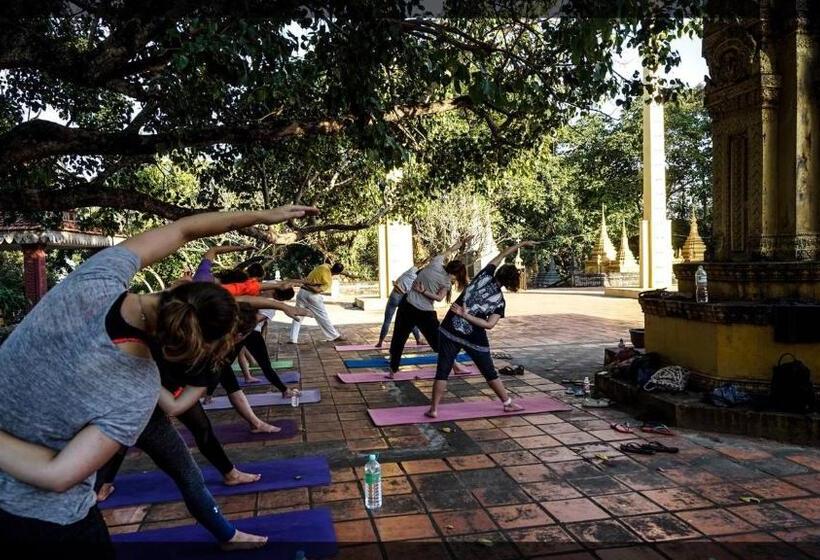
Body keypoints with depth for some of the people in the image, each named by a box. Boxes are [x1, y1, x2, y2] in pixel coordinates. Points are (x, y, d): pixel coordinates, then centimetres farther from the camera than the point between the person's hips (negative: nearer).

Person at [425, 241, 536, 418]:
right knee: (490, 373, 16)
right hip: (475, 340, -1)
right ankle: (508, 403, 30)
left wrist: (521, 244, 22)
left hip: (450, 331, 1)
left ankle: (434, 408, 5)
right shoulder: (500, 301, -3)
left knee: (442, 370, 7)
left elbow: (502, 255, 13)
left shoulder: (485, 275, -2)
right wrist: (466, 315, -15)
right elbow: (489, 324, -15)